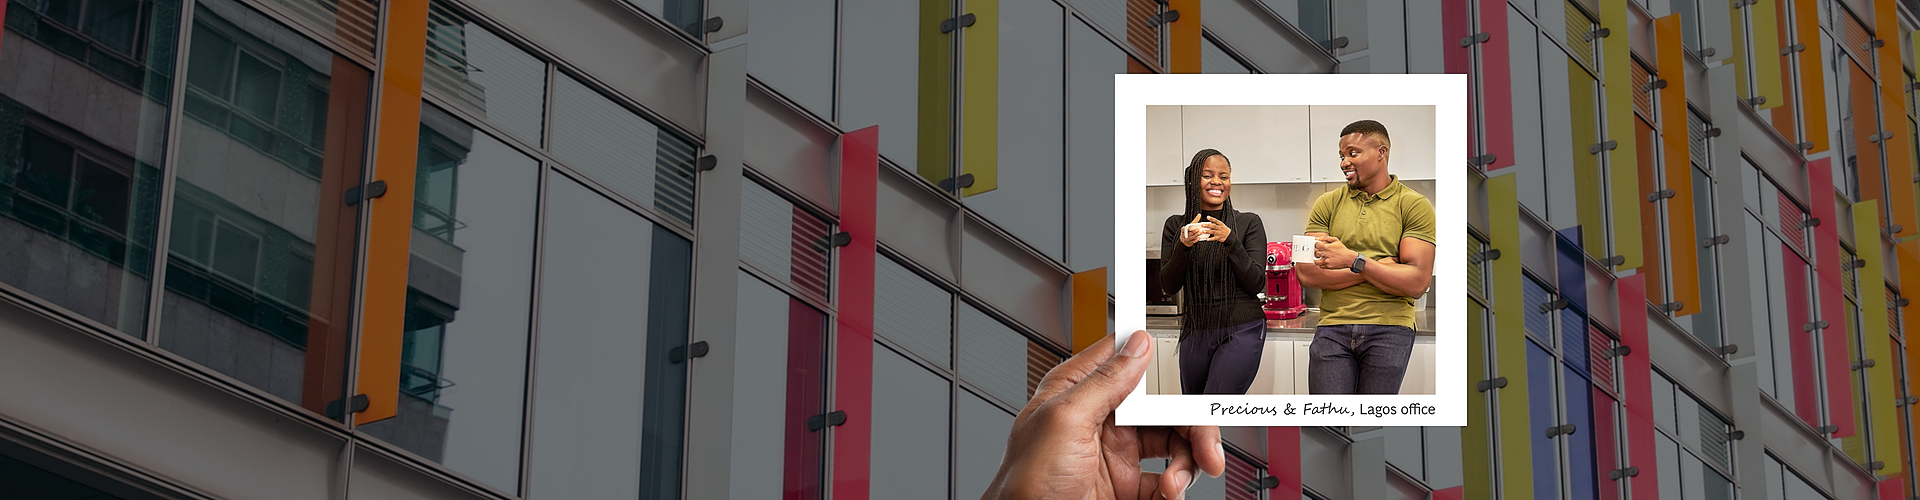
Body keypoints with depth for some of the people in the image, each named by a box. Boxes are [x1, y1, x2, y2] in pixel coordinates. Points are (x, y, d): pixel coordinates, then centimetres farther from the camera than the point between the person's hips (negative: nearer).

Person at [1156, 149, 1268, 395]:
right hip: (1195, 334, 4)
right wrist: (1184, 246, -15)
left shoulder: (1248, 223, -1)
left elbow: (1256, 283, -7)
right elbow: (1169, 286, 2)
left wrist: (1231, 242, -20)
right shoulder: (1176, 225, 8)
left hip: (1241, 331, -4)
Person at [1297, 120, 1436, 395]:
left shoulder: (1414, 205, 3)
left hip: (1388, 330, -2)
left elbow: (1417, 282, -8)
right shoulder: (1328, 204, 11)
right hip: (1333, 328, 2)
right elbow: (1306, 273, -1)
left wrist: (1353, 260, -16)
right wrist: (1378, 268, -8)